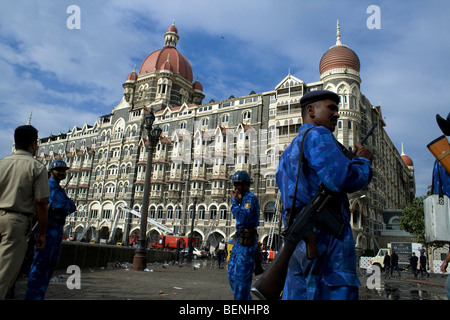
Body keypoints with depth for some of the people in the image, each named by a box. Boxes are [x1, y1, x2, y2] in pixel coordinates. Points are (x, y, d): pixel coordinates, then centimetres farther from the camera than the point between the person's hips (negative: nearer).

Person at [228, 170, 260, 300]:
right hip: (240, 240, 10)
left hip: (246, 242, -10)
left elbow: (242, 218, -24)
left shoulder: (250, 198, -11)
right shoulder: (242, 198, 18)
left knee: (241, 276, -6)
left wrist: (234, 201, -18)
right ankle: (246, 298, 23)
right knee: (232, 274, 14)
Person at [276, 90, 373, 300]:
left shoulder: (288, 151, 25)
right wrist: (363, 161, 4)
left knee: (298, 294, 11)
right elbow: (343, 179, -17)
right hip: (324, 235, -9)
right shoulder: (317, 135, -4)